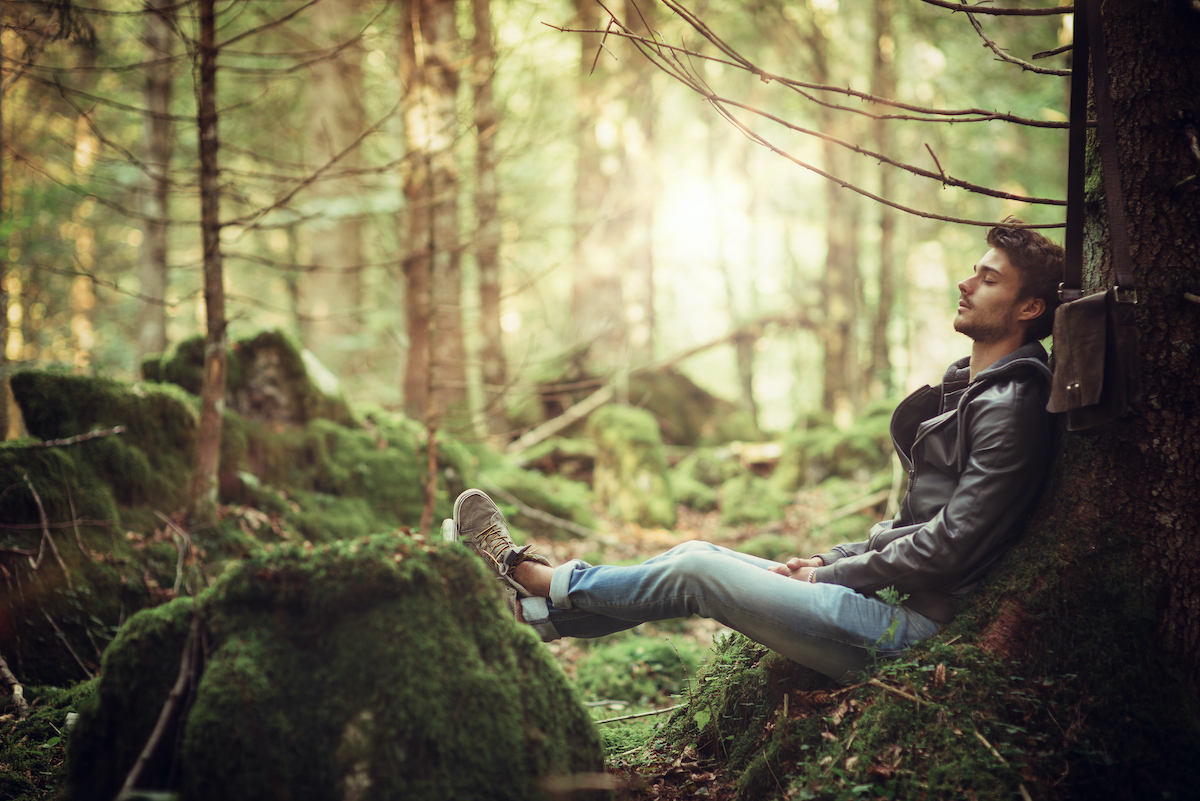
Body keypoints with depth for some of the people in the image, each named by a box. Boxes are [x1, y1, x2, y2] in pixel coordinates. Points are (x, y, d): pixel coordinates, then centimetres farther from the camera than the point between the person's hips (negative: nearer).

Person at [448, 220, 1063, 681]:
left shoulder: (1010, 408, -15)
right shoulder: (965, 391, 17)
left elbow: (949, 546, -20)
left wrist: (829, 576, -11)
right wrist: (829, 561, 9)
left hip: (911, 626, -9)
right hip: (891, 599, 9)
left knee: (696, 573, -7)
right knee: (699, 557, 6)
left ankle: (539, 582, 10)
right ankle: (530, 609, 13)